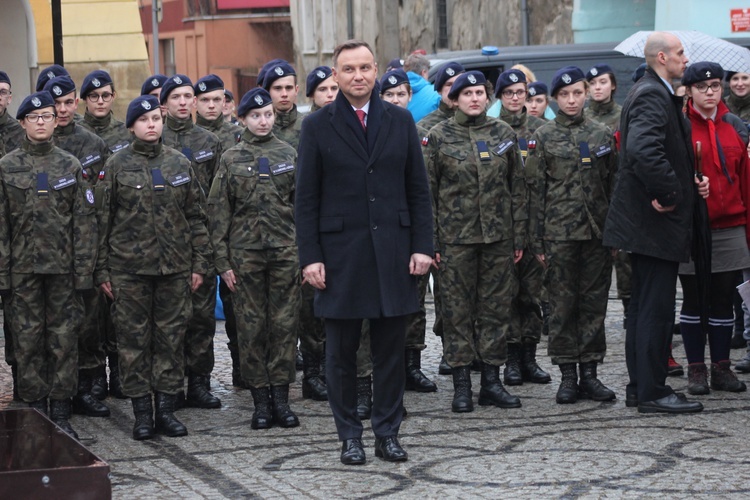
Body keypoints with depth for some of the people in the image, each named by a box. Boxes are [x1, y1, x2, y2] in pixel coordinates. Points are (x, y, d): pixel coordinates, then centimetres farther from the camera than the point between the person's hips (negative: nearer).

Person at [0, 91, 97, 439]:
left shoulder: (70, 166, 6)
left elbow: (84, 221, 4)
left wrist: (84, 270, -3)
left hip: (63, 267, 1)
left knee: (64, 340, 1)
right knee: (28, 341, 3)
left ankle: (61, 414, 8)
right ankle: (35, 412, 11)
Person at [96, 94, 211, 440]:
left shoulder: (179, 164, 8)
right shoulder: (117, 165, 2)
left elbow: (196, 217, 11)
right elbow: (103, 220, 3)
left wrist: (200, 263, 6)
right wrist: (102, 270, -1)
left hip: (175, 267, 2)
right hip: (129, 267, -2)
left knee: (171, 337, 3)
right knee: (134, 339, 0)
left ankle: (166, 410, 11)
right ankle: (142, 413, 7)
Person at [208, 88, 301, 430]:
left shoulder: (288, 154, 7)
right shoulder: (231, 159, 3)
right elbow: (219, 212, 3)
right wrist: (223, 261, -2)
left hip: (285, 250, 1)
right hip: (245, 253, -1)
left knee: (284, 323, 1)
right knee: (251, 326, 1)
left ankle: (281, 398, 8)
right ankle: (261, 400, 8)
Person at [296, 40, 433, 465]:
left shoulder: (400, 121, 7)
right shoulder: (318, 126, 2)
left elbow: (418, 189, 8)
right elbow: (306, 199, 1)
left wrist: (422, 246, 0)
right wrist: (310, 256, -6)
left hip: (393, 250, 2)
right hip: (340, 251, -1)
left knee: (391, 348, 5)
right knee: (342, 351, 4)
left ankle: (388, 433, 14)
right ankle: (350, 436, 14)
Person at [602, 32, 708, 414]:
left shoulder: (652, 93, 17)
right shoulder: (652, 96, -17)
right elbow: (644, 149, -33)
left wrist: (690, 181, 9)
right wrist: (669, 193, -22)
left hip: (644, 220, 11)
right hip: (656, 223, -11)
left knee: (643, 305, 14)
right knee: (656, 307, -6)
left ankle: (640, 387, 20)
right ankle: (651, 393, -3)